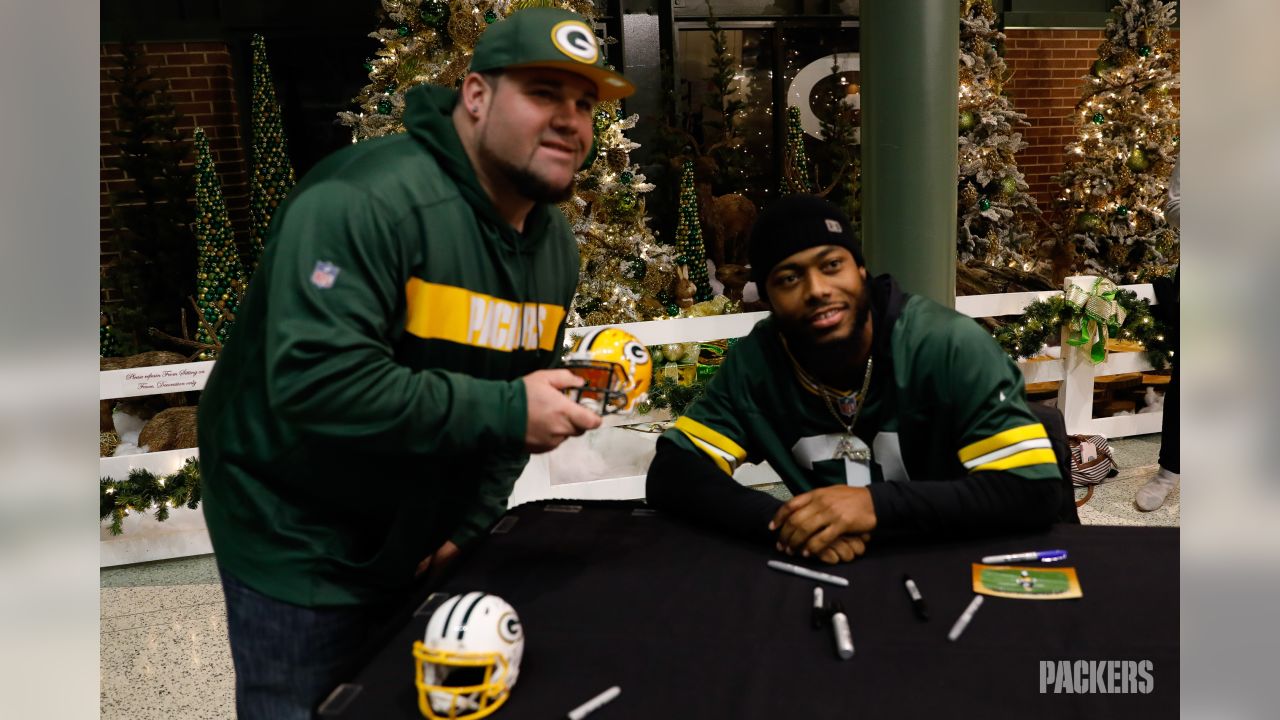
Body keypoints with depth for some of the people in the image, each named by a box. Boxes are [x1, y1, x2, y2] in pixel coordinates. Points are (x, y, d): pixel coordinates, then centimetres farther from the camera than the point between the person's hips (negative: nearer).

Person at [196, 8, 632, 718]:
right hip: (297, 541, -7)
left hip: (415, 540, 8)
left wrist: (470, 522, 2)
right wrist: (504, 410, -32)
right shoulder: (369, 199, -26)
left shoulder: (556, 246, 2)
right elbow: (315, 381, -35)